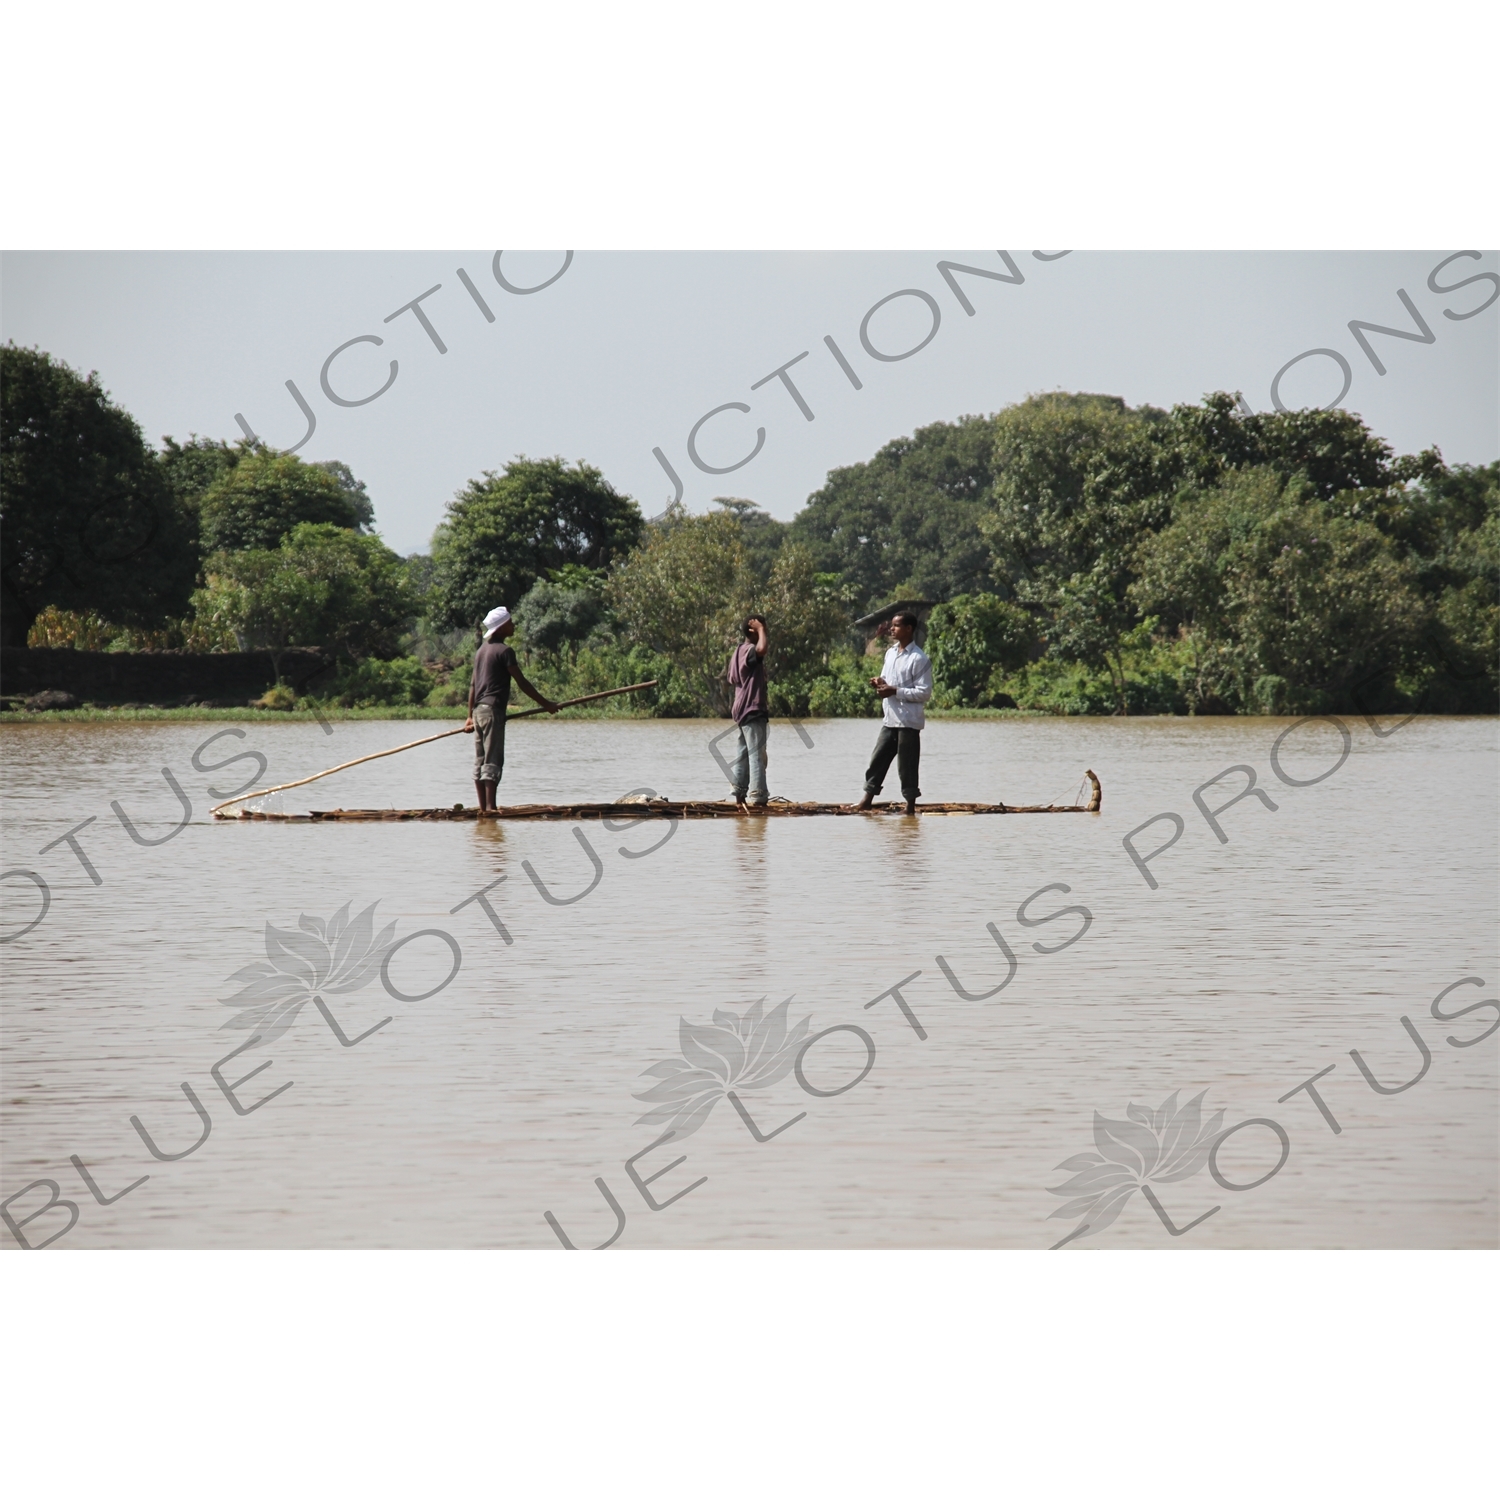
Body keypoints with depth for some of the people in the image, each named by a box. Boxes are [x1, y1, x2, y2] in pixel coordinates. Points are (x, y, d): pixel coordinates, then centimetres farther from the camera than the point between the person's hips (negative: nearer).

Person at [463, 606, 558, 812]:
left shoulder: (481, 651, 17)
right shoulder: (504, 651, -9)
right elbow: (522, 682, -10)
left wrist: (470, 716, 22)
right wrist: (545, 703, -4)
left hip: (478, 710, 8)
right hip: (493, 710, -8)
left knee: (480, 761, 7)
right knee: (493, 761, -10)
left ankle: (483, 807, 7)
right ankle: (490, 807, -15)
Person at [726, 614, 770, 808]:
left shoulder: (740, 650, 17)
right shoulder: (748, 650, -16)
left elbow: (732, 679, 24)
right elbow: (763, 648, -40)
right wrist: (761, 630, -24)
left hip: (743, 710, 11)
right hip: (753, 710, -11)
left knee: (743, 752, 13)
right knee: (757, 754, -12)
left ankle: (739, 793, 16)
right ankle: (758, 796, -16)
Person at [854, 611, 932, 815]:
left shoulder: (919, 658, -12)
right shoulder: (890, 653, 13)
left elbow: (924, 692, -15)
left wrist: (895, 691, -20)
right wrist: (880, 683, 0)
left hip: (908, 720, -7)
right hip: (889, 719, 7)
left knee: (907, 765, -2)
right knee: (878, 759, 6)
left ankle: (910, 805, 6)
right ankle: (867, 797, 10)